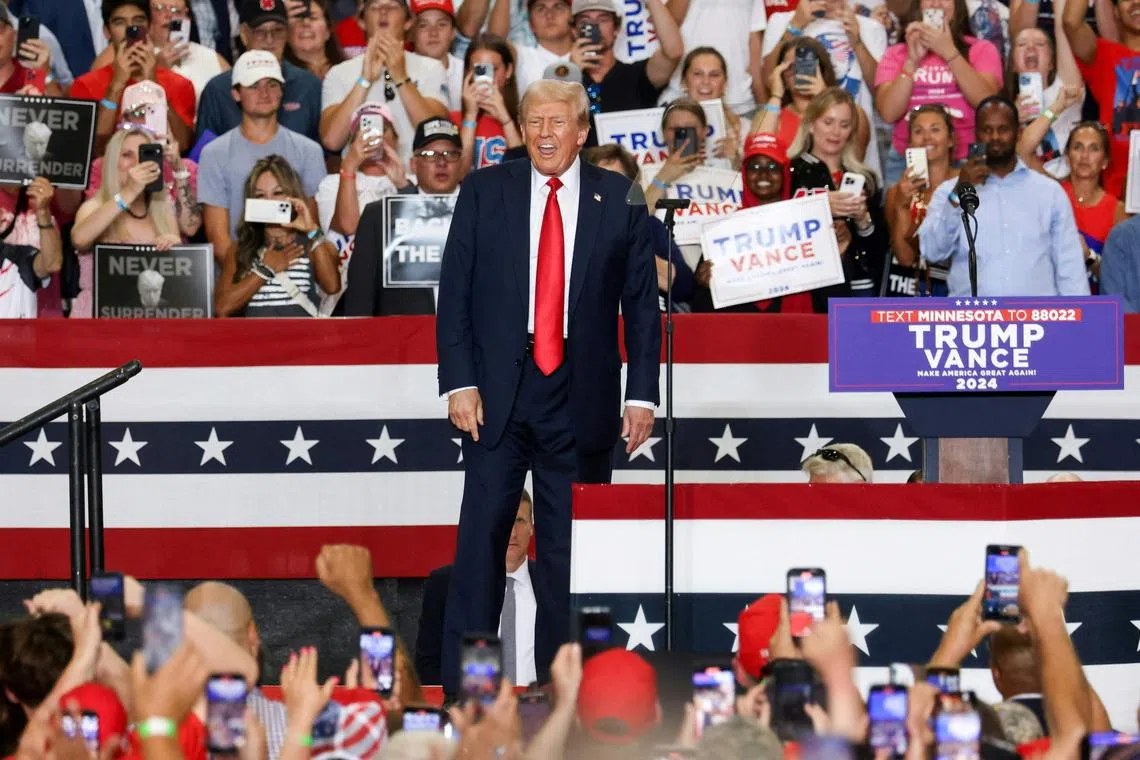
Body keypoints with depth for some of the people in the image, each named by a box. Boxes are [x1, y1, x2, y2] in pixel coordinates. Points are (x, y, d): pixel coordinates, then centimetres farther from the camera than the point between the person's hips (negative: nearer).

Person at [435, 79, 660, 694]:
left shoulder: (620, 200, 4)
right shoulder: (483, 192, 4)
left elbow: (643, 304, 6)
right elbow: (454, 294, 3)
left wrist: (642, 394, -1)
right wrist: (459, 383, -6)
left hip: (580, 402, 0)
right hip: (496, 395, 0)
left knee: (569, 547, 5)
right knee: (481, 537, -2)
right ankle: (462, 684, 3)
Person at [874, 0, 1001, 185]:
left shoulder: (981, 50, 7)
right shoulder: (896, 54, 10)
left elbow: (987, 103, -9)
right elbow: (888, 113, -3)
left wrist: (950, 52, -10)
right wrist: (912, 60, -8)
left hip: (965, 162, -1)